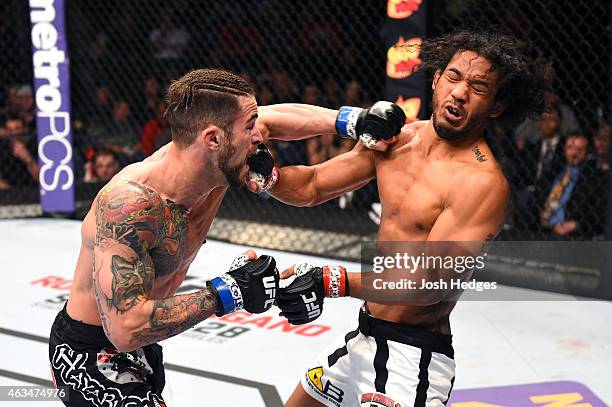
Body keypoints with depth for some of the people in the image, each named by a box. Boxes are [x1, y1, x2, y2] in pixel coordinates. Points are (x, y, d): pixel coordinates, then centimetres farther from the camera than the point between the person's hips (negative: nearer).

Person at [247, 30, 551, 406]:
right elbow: (312, 187, 10)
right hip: (363, 339, 8)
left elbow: (432, 284, -27)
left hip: (415, 359, -7)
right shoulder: (395, 138, 3)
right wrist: (267, 174, -11)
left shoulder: (482, 181, -21)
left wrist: (336, 282, -36)